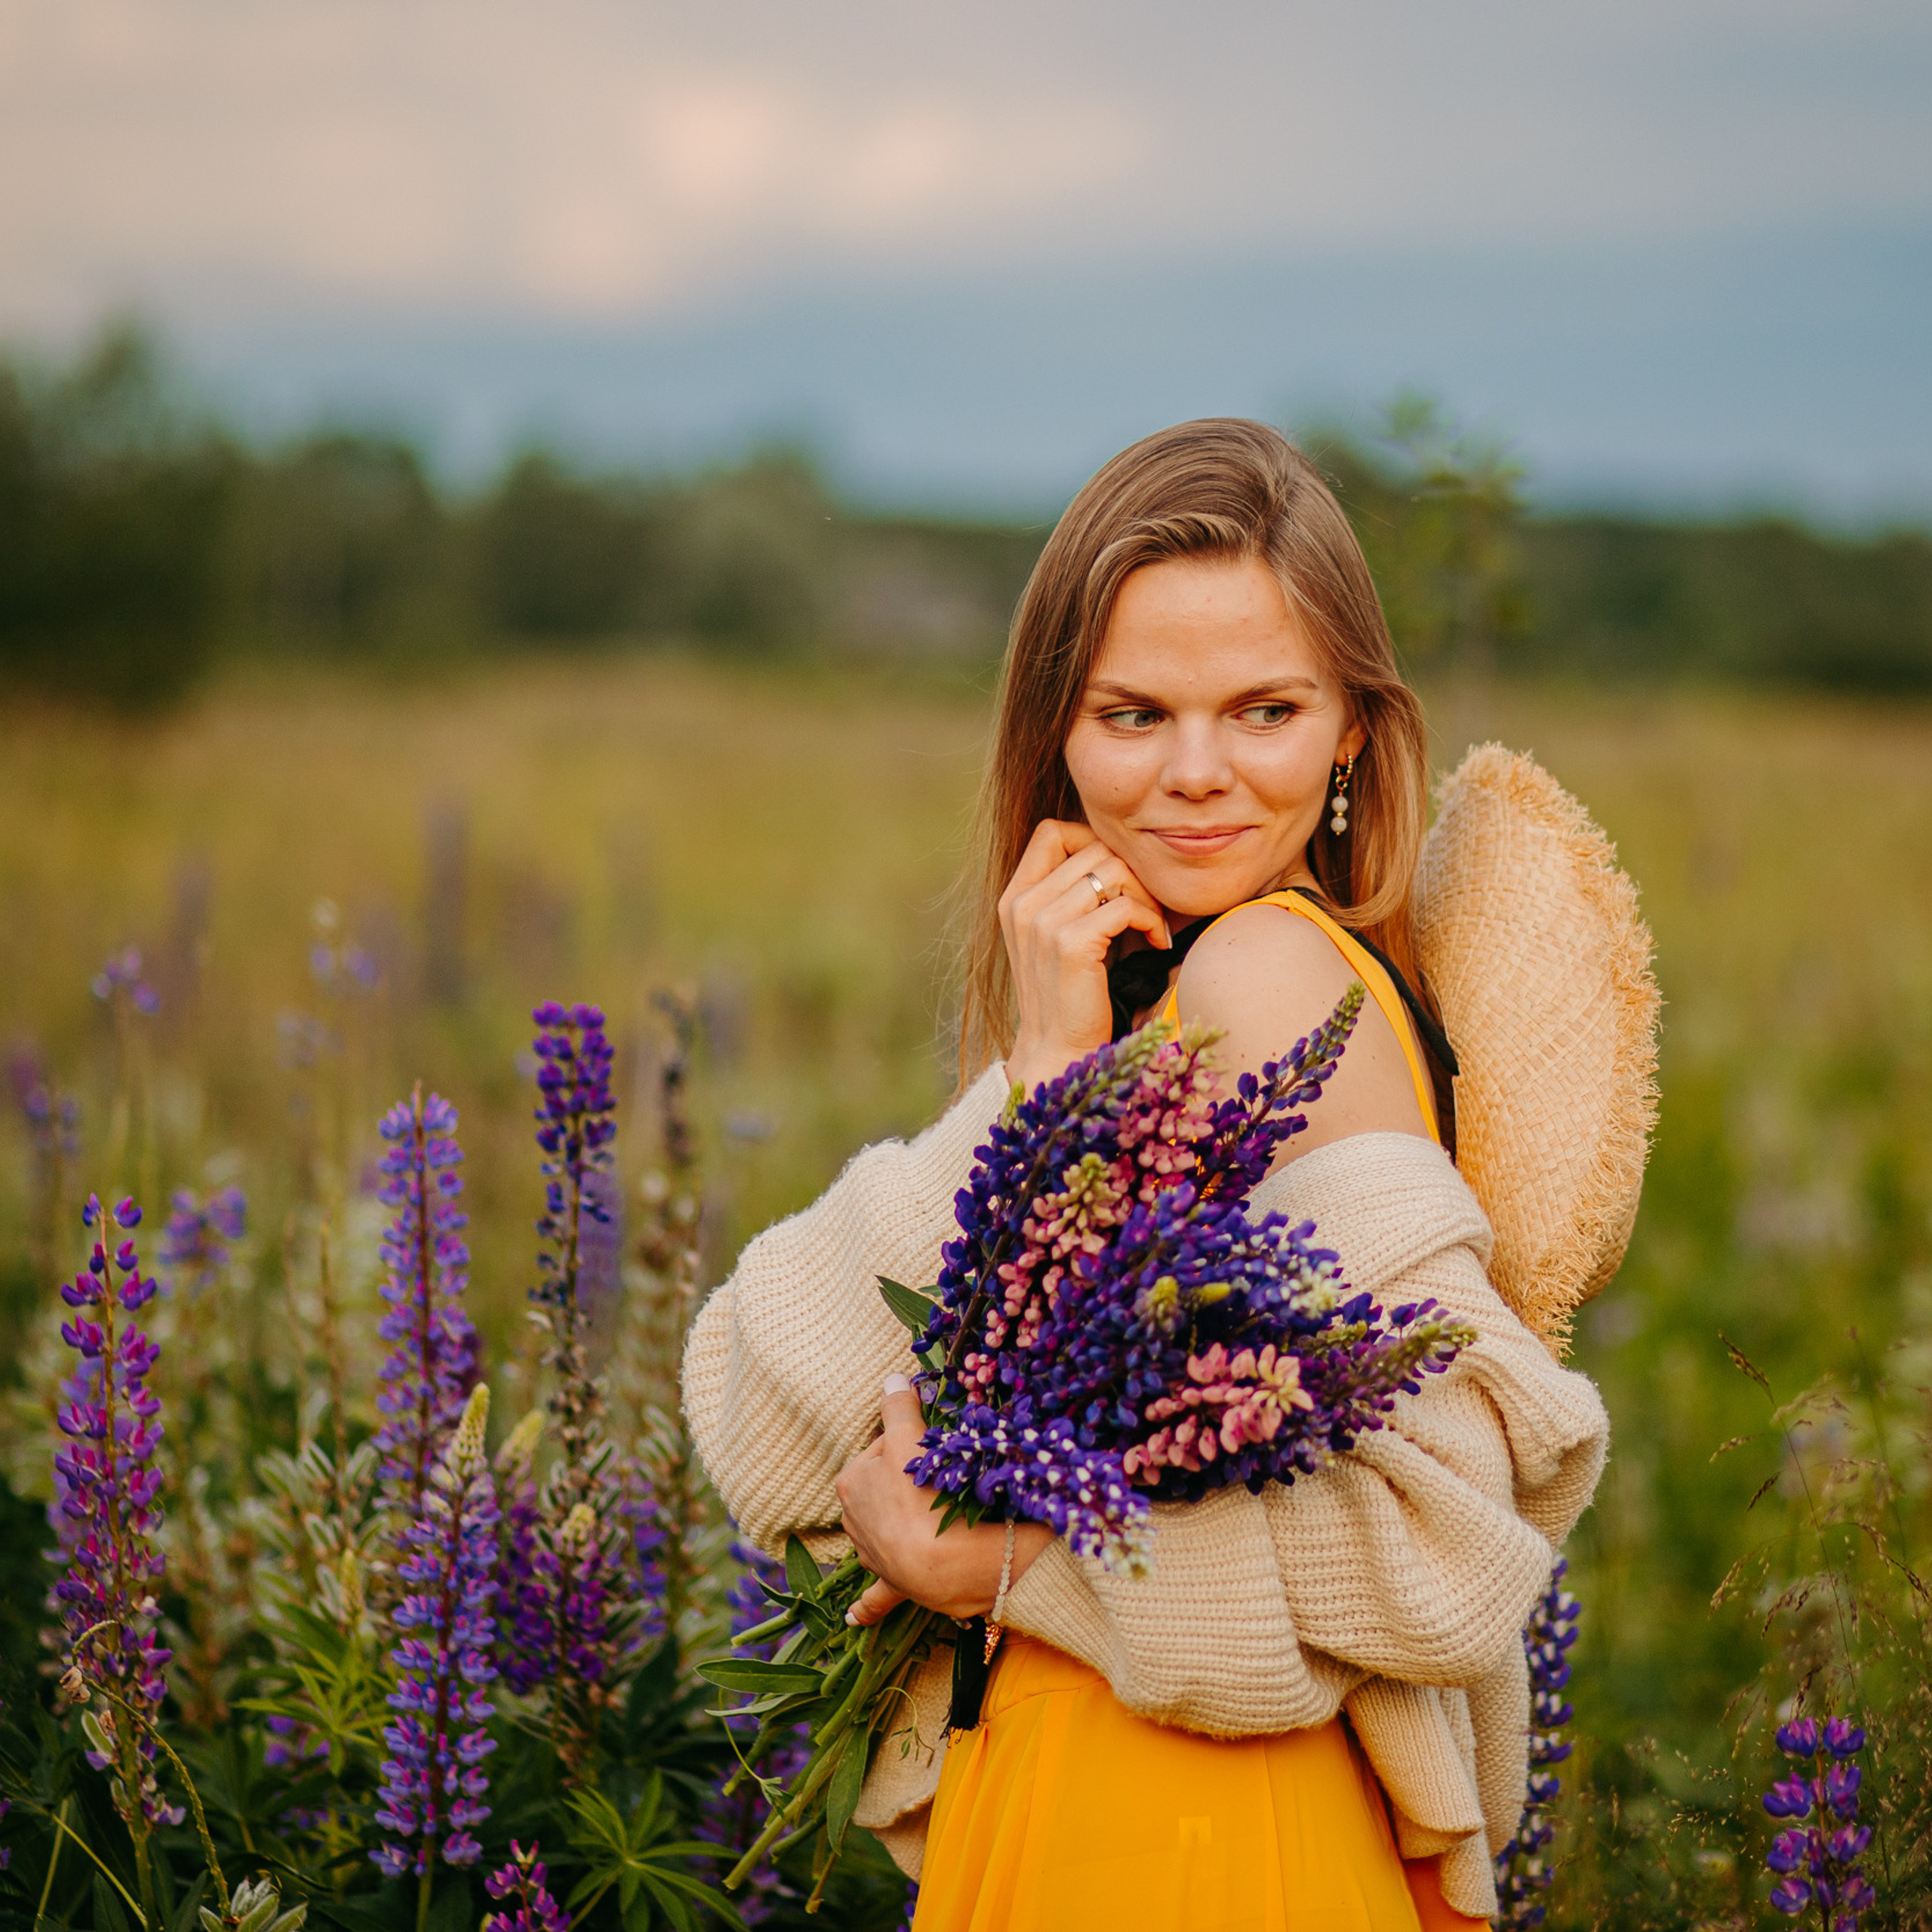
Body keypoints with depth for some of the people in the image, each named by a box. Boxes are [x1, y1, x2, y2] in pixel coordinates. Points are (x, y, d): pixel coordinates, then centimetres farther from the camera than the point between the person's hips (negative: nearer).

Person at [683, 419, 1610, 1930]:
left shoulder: (1270, 972, -16)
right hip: (1054, 1789, 8)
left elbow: (1445, 1544, -23)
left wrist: (1003, 1557, -16)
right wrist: (1040, 1069, -14)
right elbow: (771, 1436, -5)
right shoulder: (1142, 981, 6)